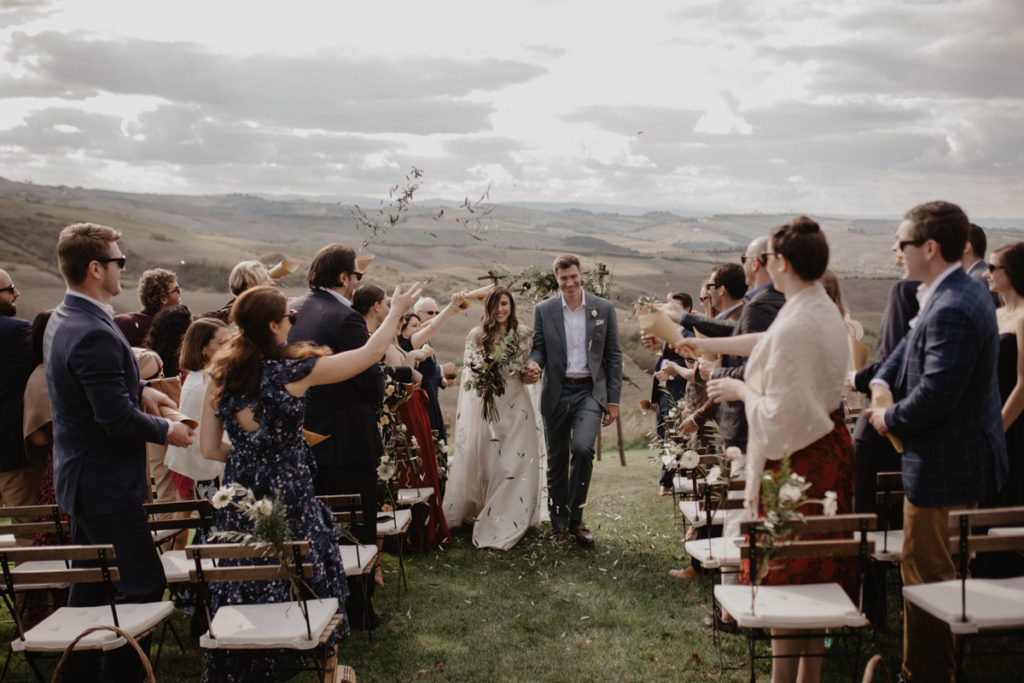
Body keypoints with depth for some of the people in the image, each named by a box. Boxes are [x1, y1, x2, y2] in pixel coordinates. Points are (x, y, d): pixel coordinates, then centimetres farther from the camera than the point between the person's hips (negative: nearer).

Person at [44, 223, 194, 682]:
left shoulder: (62, 320, 8)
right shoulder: (94, 334, -26)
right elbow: (117, 418, -26)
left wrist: (140, 389, 14)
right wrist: (166, 431, -11)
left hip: (81, 477, 11)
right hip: (105, 483, -11)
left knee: (90, 585, 20)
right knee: (143, 585, -5)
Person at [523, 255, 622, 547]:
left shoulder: (604, 309, 3)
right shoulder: (543, 310, 5)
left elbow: (613, 355, 5)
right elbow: (539, 347, 8)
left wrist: (613, 400, 0)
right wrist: (533, 365, -18)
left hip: (590, 391, -2)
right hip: (557, 393, 2)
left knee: (582, 447, -22)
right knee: (556, 460, 7)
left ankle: (576, 519, -4)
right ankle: (559, 522, 25)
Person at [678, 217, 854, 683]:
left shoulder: (793, 326, -23)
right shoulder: (826, 311, 6)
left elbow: (780, 411, -24)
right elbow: (766, 342, 23)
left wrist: (739, 390, -7)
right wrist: (708, 344, 33)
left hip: (797, 458, -9)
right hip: (832, 447, 9)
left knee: (786, 577, 2)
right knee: (819, 577, 17)